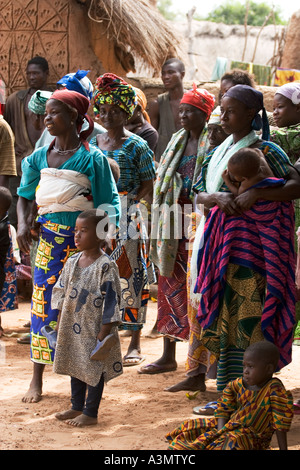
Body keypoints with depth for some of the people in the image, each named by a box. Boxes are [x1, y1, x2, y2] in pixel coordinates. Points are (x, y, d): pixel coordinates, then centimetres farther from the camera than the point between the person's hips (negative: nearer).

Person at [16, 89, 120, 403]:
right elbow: (25, 197, 15)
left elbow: (106, 205, -6)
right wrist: (23, 225, -4)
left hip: (82, 239, -3)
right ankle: (37, 379, 12)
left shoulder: (92, 158, -5)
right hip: (49, 239, 3)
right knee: (43, 304, 4)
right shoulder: (40, 157, 7)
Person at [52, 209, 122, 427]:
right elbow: (62, 293, 13)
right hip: (72, 327, 7)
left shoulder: (106, 266, -17)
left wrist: (104, 332, -18)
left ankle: (90, 413, 15)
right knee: (74, 366, 18)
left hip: (95, 329, -7)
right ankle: (77, 407, 33)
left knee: (94, 369, 4)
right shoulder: (72, 262, 4)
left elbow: (110, 300, -17)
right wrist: (61, 323, 12)